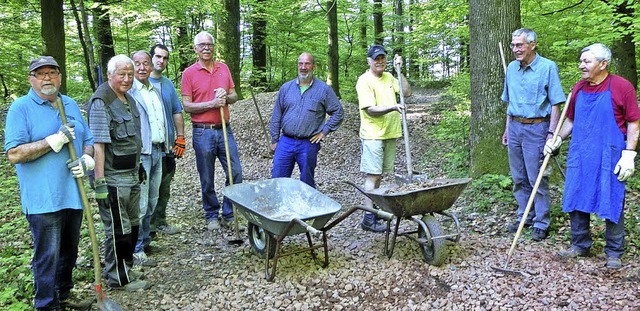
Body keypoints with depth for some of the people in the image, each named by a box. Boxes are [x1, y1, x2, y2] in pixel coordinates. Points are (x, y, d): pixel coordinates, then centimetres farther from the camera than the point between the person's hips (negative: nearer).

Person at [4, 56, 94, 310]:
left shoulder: (71, 105, 12)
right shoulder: (21, 108, -6)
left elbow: (88, 140, 16)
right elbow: (14, 154, -13)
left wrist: (87, 158, -6)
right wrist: (54, 141, -20)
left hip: (73, 194, 6)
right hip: (43, 199, -6)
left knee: (69, 251, 17)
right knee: (48, 256, 0)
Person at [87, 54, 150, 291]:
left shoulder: (128, 99, 11)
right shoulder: (101, 103, -16)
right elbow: (98, 145, -21)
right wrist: (99, 182, -23)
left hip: (132, 176, 9)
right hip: (113, 180, -9)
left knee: (132, 226, 18)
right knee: (118, 231, 2)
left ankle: (126, 269, 34)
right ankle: (119, 278, 17)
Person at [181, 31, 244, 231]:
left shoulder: (224, 68, 9)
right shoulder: (189, 73, -2)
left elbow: (234, 97, 13)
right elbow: (186, 106, -6)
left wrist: (226, 97, -9)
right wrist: (211, 104, -16)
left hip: (224, 130, 3)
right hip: (203, 133, -3)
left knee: (236, 173, 1)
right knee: (207, 179, 6)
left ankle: (228, 215, 16)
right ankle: (212, 216, 23)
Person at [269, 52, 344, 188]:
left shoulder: (324, 89, 1)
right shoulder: (286, 88, 7)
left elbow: (338, 112, 4)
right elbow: (276, 116, 10)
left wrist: (324, 131, -3)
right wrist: (274, 140, 8)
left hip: (309, 144, -2)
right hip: (285, 142, 2)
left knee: (307, 184, 8)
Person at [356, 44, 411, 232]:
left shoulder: (389, 78, 14)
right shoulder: (364, 81, -9)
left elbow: (407, 92, 4)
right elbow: (371, 110, -16)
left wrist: (399, 70, 1)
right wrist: (393, 107, -28)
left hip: (390, 134, 7)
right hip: (373, 135, -7)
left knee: (379, 175, 14)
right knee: (373, 175, -8)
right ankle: (368, 218, -6)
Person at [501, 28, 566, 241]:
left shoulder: (548, 68, -8)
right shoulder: (511, 68, 9)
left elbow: (555, 104, -9)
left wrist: (551, 133, -15)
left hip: (536, 128, -6)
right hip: (515, 127, 6)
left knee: (537, 179, -2)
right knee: (519, 178, 13)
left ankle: (541, 223, 9)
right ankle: (524, 217, 26)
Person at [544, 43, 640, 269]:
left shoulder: (621, 87, -8)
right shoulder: (578, 88, 7)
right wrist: (557, 139, 3)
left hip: (610, 157, -5)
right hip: (580, 155, 5)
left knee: (612, 204, 4)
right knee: (576, 201, 10)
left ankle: (614, 252, 19)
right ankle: (580, 245, 26)